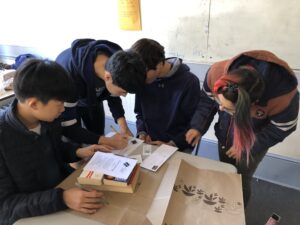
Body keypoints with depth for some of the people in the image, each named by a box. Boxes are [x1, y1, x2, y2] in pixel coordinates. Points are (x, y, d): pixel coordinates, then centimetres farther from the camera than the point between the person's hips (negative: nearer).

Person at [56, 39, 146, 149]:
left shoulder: (116, 62, -29)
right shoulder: (69, 76, -44)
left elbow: (112, 95, -10)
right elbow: (68, 127, -35)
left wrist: (122, 122, -23)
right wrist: (108, 141, -39)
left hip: (92, 97, 4)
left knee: (98, 134, 9)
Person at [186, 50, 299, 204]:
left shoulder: (284, 97, -38)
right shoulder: (217, 72, -33)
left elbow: (282, 128, -17)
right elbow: (207, 100, -13)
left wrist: (249, 145, -17)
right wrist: (198, 126, -24)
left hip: (253, 144, -3)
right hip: (224, 137, 3)